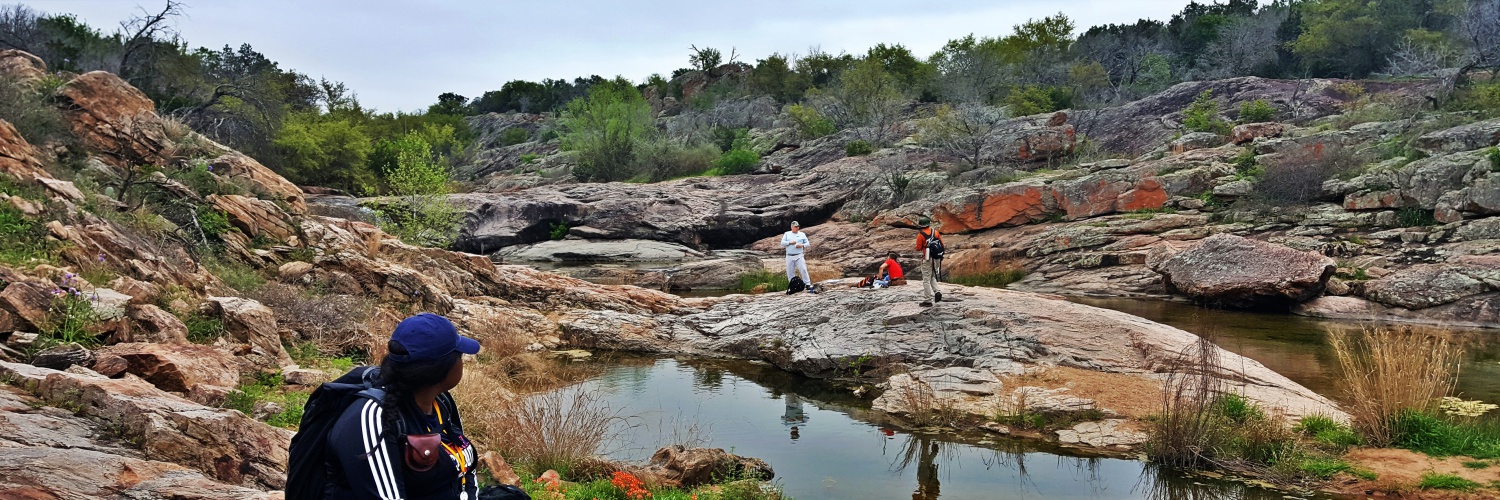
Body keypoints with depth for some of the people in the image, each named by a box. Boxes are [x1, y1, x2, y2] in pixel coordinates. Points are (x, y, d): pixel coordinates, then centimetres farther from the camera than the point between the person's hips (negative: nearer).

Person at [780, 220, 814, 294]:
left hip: (799, 256, -1)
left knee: (803, 270, -12)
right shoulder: (787, 234, 12)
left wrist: (802, 245, -9)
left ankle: (808, 285, -12)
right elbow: (782, 243, 2)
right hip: (789, 257, 1)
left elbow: (807, 243, 11)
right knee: (790, 272, 2)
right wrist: (790, 242, -12)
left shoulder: (802, 234, 13)